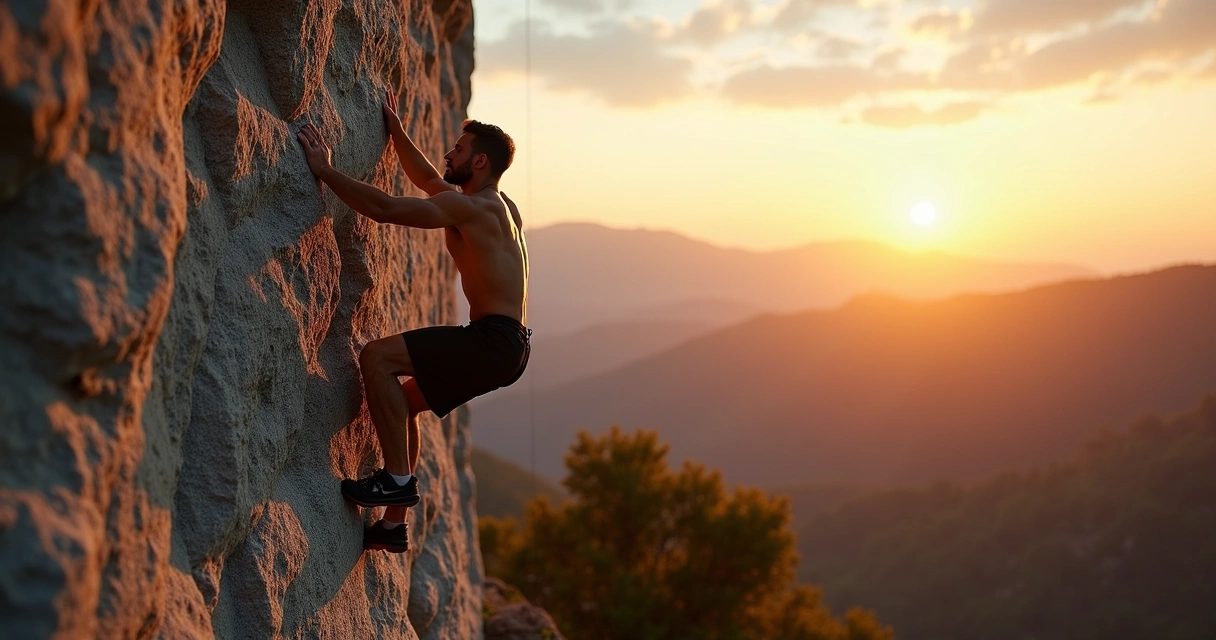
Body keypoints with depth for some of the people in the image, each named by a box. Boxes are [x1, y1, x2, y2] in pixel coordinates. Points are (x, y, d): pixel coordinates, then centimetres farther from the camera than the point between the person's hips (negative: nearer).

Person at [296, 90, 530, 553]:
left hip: (494, 341, -10)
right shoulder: (500, 205, 18)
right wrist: (395, 129, 35)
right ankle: (393, 525, 21)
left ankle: (398, 478, -14)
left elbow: (384, 209, -20)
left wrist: (325, 171, -13)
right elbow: (427, 179, 34)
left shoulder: (468, 207, -12)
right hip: (507, 345, 10)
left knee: (377, 357, -16)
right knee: (402, 401, 18)